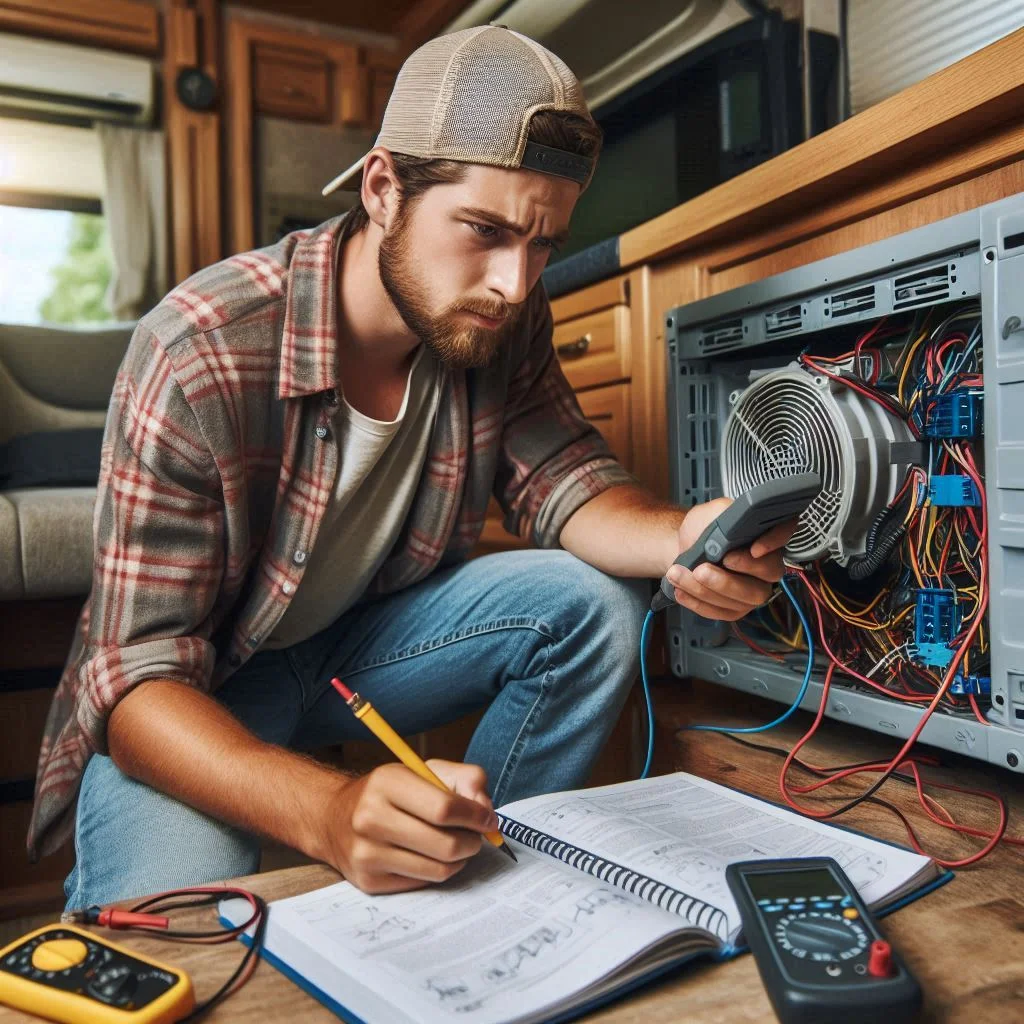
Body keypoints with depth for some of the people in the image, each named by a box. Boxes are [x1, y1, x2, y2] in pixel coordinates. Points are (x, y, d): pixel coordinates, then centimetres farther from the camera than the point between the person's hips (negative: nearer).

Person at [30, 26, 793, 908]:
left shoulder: (504, 323, -11)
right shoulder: (198, 356, -28)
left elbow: (563, 483, -10)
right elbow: (141, 680, -28)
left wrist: (680, 539, -35)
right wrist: (330, 812, -46)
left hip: (367, 637, 5)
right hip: (196, 694, -4)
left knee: (594, 604, -16)